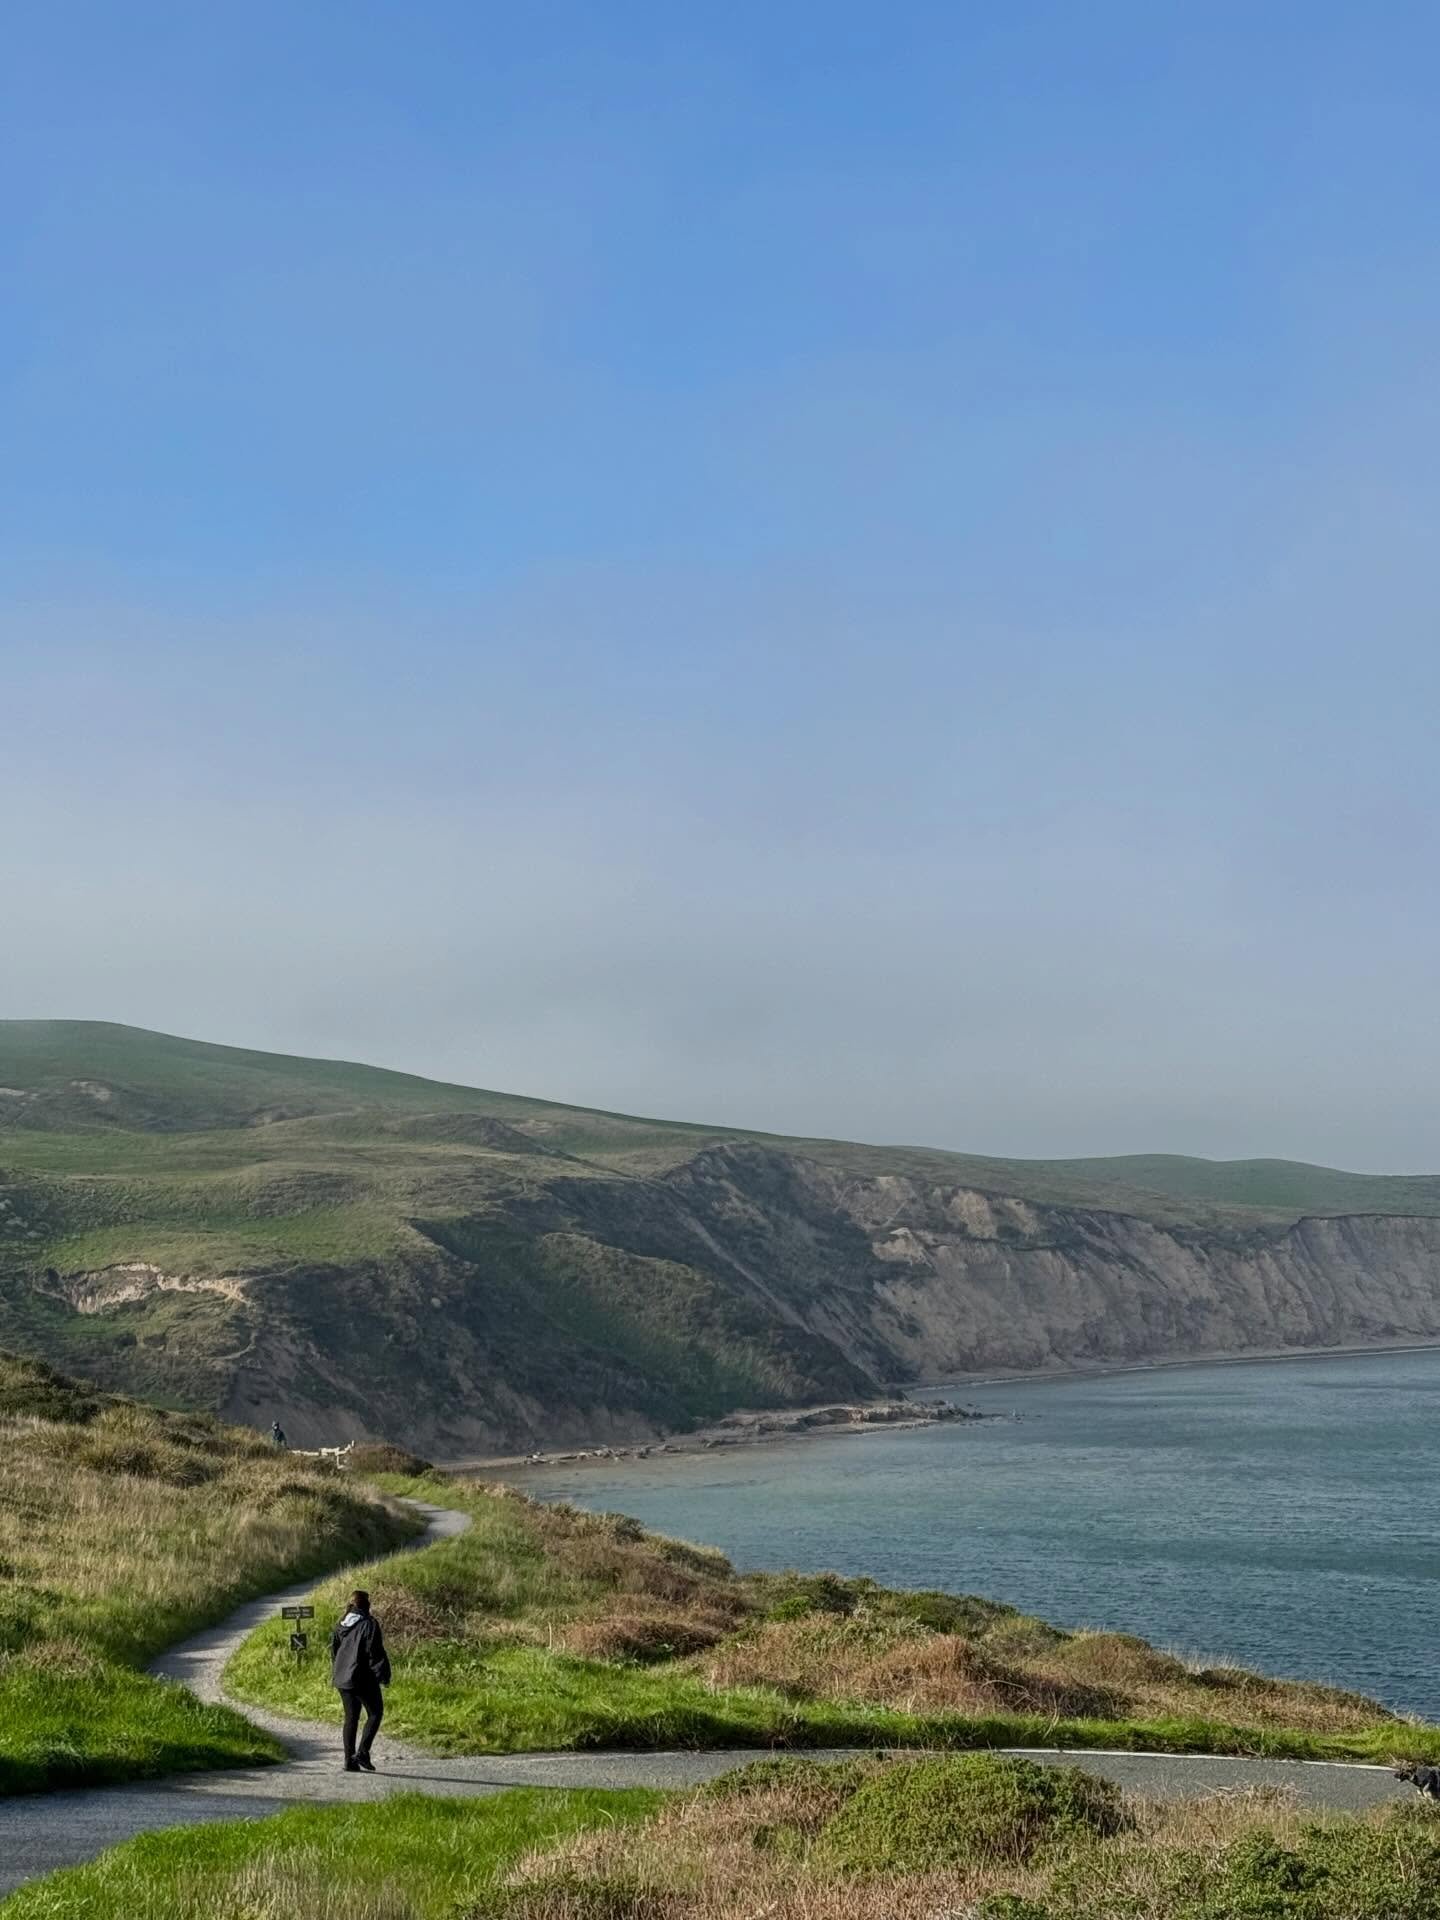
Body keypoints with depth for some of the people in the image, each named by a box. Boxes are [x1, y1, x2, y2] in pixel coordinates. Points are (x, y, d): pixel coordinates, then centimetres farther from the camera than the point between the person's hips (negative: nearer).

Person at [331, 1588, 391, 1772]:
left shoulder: (342, 1625, 9)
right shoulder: (369, 1624, -12)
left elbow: (334, 1649, 13)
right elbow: (375, 1652, -15)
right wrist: (384, 1675, -9)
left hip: (343, 1679, 7)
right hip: (363, 1679, -7)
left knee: (351, 1717, 12)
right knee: (375, 1713, 5)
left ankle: (350, 1760, 9)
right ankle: (362, 1752, -8)